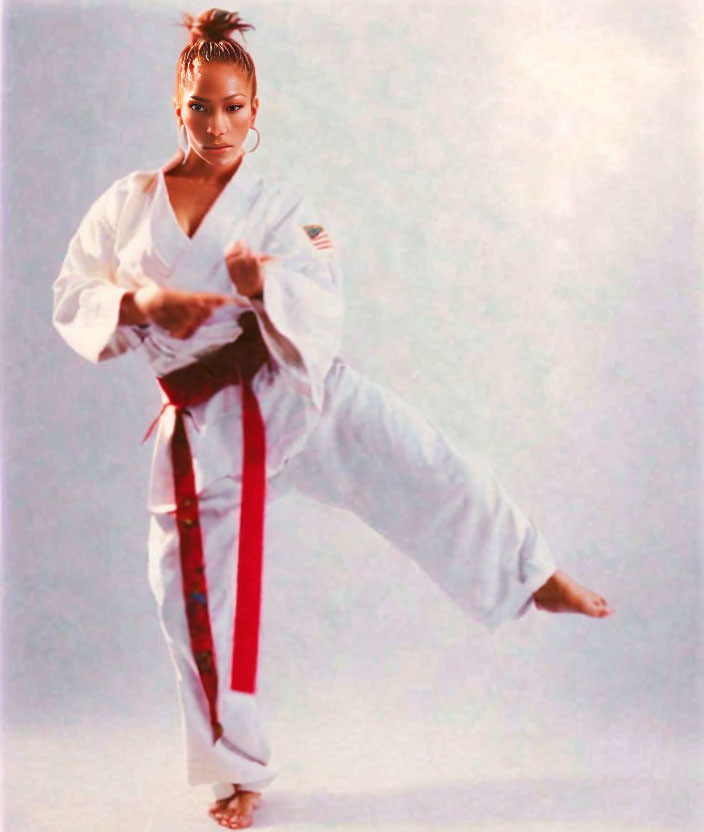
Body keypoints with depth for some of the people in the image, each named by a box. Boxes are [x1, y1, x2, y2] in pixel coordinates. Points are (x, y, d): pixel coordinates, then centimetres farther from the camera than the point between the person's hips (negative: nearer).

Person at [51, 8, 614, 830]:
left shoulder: (282, 209, 0)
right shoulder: (126, 203, 3)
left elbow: (320, 315, -9)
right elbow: (72, 298, 3)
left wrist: (264, 285, -30)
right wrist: (142, 303, -16)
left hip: (290, 388, -1)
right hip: (203, 423, 1)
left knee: (418, 464, -22)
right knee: (198, 603, 6)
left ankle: (532, 578, 0)